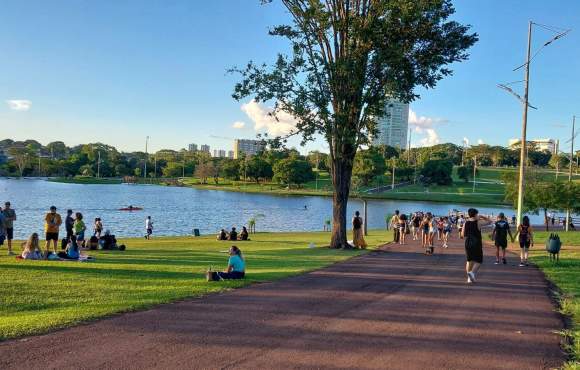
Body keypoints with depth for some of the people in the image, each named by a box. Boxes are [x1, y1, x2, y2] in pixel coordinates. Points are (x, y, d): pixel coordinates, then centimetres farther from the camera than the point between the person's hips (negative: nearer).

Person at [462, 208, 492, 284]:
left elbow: (463, 235, 6)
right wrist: (482, 217, 11)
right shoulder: (478, 222, -9)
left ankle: (469, 278, 15)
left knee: (469, 260, 15)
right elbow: (489, 221, 2)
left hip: (468, 243, 4)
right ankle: (472, 272, -19)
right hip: (477, 244, -4)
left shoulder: (466, 223, 2)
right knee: (479, 261, 5)